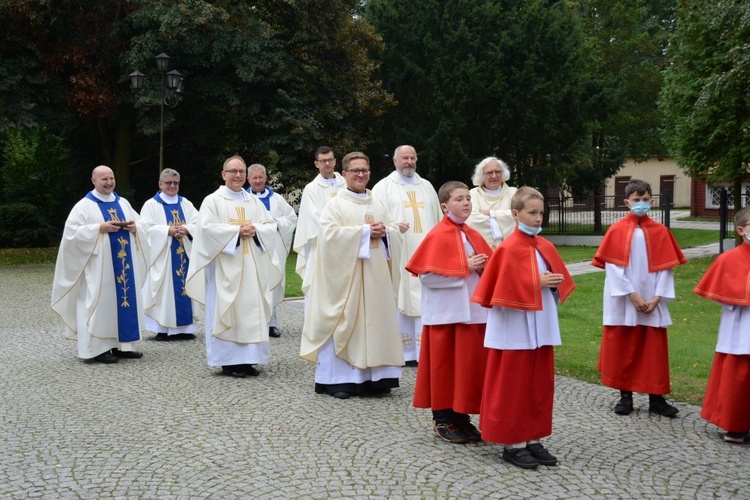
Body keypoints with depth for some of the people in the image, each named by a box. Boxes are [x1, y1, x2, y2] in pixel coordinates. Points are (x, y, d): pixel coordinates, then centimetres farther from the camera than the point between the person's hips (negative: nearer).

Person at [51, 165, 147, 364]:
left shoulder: (123, 203, 14)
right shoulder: (84, 206, -2)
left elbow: (142, 226, 16)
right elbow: (72, 232, -12)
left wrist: (134, 228, -8)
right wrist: (100, 228, -19)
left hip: (124, 263, 6)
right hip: (99, 266, -6)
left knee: (126, 299, 6)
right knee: (101, 302, -6)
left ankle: (122, 345, 14)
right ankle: (99, 348, 0)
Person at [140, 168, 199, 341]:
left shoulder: (186, 204, 15)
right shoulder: (151, 205, 3)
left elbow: (198, 224, 5)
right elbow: (147, 228, -9)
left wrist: (186, 229, -15)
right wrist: (168, 231, -20)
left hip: (184, 254, 4)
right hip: (162, 255, -4)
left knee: (184, 287, 3)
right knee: (164, 289, -5)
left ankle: (184, 327, 8)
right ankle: (163, 328, -1)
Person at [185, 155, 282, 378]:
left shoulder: (254, 201, 16)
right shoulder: (212, 200, 1)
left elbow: (271, 225, 10)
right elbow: (207, 227, -12)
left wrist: (255, 230, -11)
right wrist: (237, 230, -16)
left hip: (251, 266, 5)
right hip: (225, 267, -5)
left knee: (251, 309, 3)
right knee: (226, 310, -5)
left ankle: (247, 358, 9)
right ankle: (228, 360, 0)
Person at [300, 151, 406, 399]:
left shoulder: (378, 205, 16)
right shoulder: (335, 205, -2)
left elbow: (395, 231, 16)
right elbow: (329, 233, -15)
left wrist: (384, 231, -7)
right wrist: (364, 231, -16)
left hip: (375, 276, 5)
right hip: (345, 275, -5)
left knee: (374, 320, 4)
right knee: (343, 322, -5)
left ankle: (373, 376, 11)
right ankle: (337, 379, 0)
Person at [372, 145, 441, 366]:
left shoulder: (426, 186, 18)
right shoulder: (383, 187, 6)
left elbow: (438, 219, 19)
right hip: (399, 256, -3)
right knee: (400, 300, -2)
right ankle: (406, 352, 6)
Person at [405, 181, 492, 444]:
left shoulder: (473, 236, 10)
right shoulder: (438, 236, -10)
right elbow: (427, 276, -17)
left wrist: (483, 269, -6)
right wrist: (465, 269, -18)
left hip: (473, 311, 7)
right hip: (446, 312, -6)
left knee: (470, 364, 9)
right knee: (445, 365, 3)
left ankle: (461, 417, 20)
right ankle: (442, 420, 15)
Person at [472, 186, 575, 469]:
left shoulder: (546, 247, 9)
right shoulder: (509, 249, -12)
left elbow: (559, 279, 16)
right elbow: (506, 288, -18)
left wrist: (554, 285, -5)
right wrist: (538, 283, -19)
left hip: (542, 327, 7)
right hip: (516, 329, -7)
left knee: (541, 384, 11)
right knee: (514, 386, 2)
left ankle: (533, 439, 21)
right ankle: (513, 444, 10)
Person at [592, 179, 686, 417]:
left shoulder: (660, 231, 3)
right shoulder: (617, 230, -3)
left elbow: (665, 267, 2)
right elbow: (613, 266, -8)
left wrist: (657, 298, -8)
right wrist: (632, 295, -13)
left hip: (652, 303, 2)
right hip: (623, 302, -1)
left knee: (654, 350, 4)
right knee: (622, 349, 5)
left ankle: (656, 398, 11)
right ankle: (625, 396, 16)